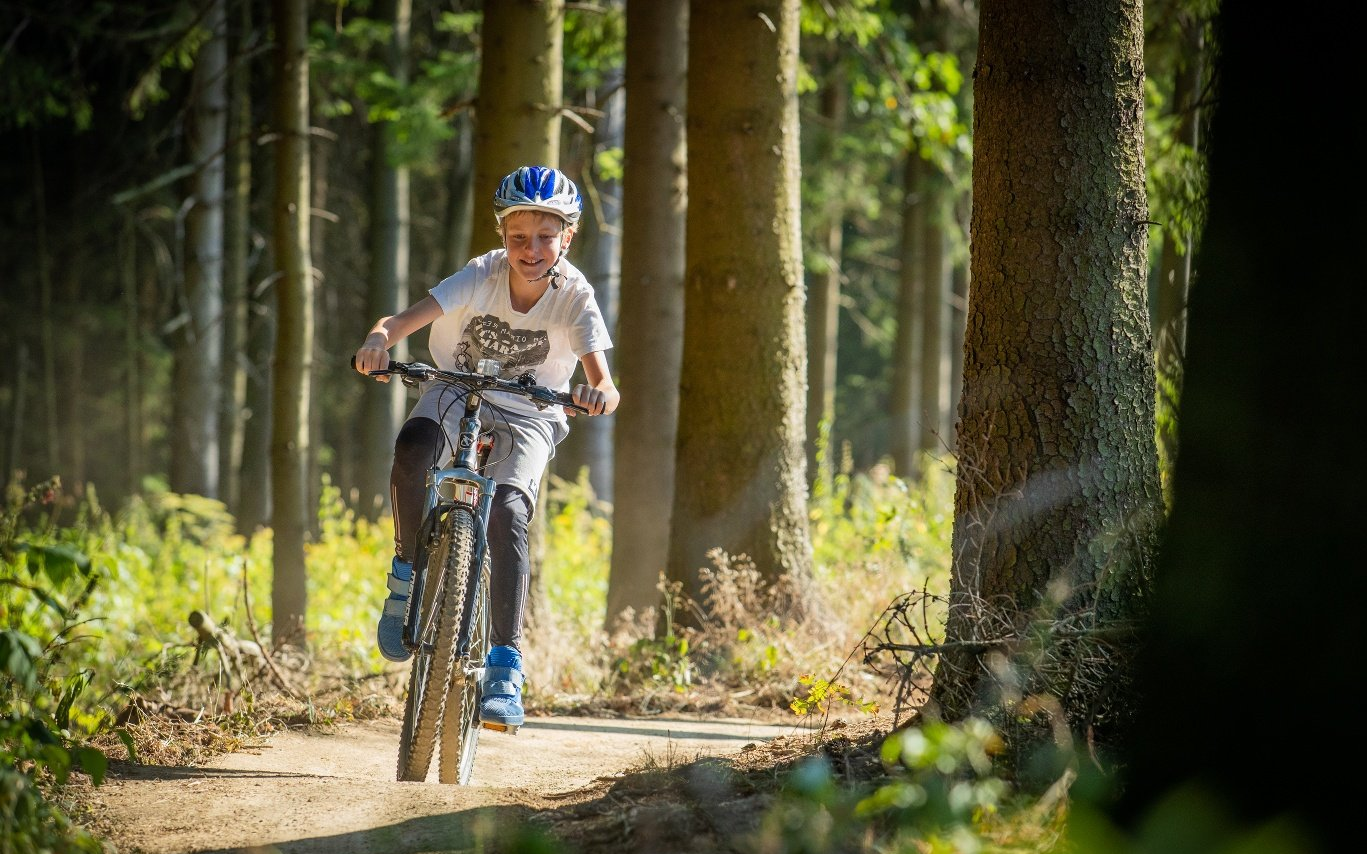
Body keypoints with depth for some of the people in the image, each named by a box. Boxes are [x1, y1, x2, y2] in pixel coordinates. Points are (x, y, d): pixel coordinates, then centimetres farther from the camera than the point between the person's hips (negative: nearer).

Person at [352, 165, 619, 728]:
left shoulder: (575, 298, -22)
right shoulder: (483, 275, -21)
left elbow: (604, 384, -32)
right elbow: (407, 319, -32)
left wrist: (600, 394, -57)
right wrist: (380, 338, -56)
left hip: (527, 415, -1)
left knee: (507, 515, -27)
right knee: (413, 445, -34)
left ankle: (505, 665, -21)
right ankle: (408, 575, -14)